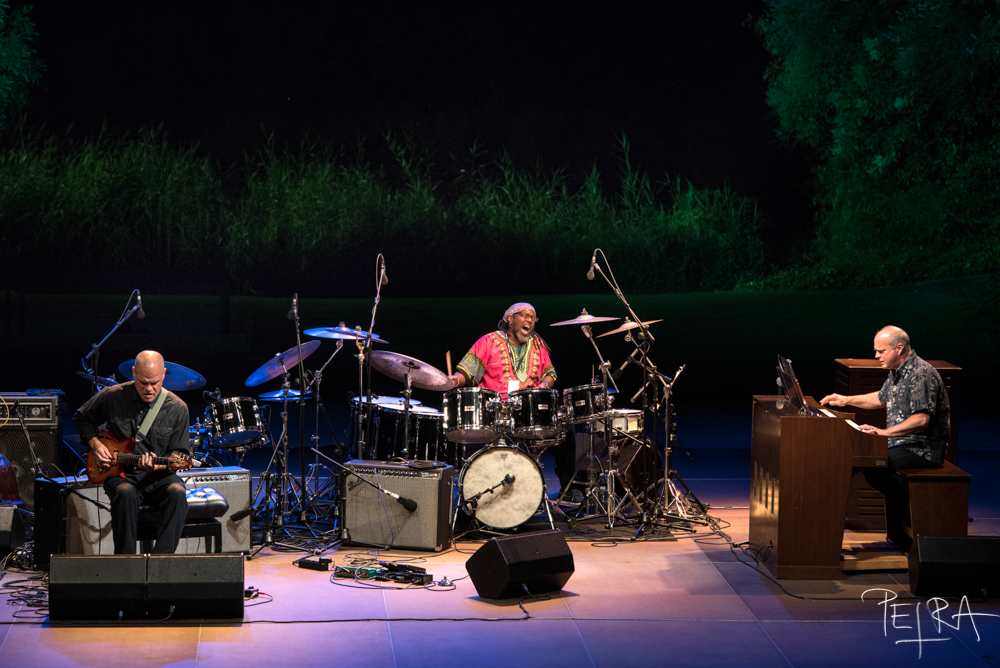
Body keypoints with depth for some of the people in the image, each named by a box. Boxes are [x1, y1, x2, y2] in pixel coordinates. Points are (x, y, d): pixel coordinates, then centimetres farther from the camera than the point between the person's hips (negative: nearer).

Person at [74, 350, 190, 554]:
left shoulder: (177, 408, -4)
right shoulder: (112, 397, -4)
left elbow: (180, 453, -1)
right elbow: (82, 419, 15)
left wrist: (158, 466, -21)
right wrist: (95, 444, -2)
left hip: (159, 476, 1)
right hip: (122, 474, -1)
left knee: (176, 493, -32)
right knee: (125, 494, -35)